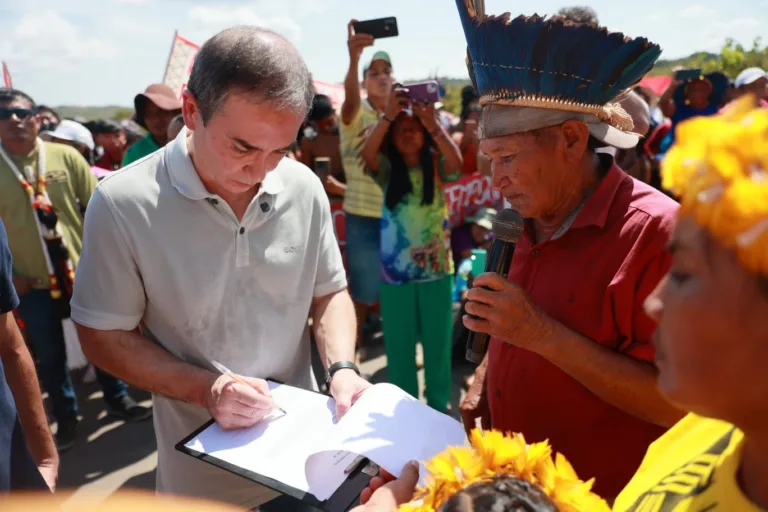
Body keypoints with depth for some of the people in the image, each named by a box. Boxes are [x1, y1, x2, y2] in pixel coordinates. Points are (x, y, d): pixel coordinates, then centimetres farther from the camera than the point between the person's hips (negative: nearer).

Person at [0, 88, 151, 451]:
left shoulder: (66, 156, -4)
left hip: (82, 271, 0)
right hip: (32, 282, 0)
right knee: (49, 354, 12)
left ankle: (117, 399, 34)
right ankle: (66, 417, 31)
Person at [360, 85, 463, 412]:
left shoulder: (436, 166, 0)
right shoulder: (387, 169, 0)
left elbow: (457, 163, -22)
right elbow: (366, 154, -21)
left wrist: (433, 123, -28)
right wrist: (388, 115, -29)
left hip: (436, 267, 0)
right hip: (396, 268, 0)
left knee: (437, 340, 12)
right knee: (399, 343, 10)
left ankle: (439, 404, 30)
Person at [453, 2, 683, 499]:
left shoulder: (658, 232, -22)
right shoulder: (532, 222, 2)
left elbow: (676, 403, -24)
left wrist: (541, 334, -29)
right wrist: (483, 383, -3)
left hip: (602, 496, -6)